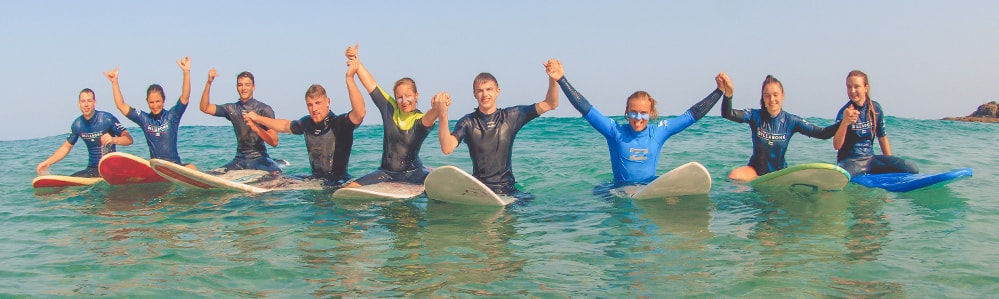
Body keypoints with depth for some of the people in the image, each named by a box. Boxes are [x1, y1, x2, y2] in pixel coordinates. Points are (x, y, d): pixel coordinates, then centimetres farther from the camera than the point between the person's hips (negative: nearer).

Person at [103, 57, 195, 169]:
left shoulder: (172, 116, 2)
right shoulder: (144, 119, 10)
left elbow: (185, 97, -11)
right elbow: (121, 106, 9)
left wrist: (186, 72, -23)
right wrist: (114, 82, 2)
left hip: (174, 164, -3)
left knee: (191, 168, -34)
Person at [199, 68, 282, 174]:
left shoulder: (264, 109, -2)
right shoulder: (232, 109, 9)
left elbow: (274, 142, -7)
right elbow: (205, 108, 2)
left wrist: (257, 129, -25)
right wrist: (209, 83, -7)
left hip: (260, 157, -4)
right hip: (240, 159, 4)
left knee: (276, 173, -34)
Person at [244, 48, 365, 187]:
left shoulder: (340, 123, -17)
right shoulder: (307, 123, 4)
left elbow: (359, 113, -39)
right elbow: (285, 125, 26)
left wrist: (350, 78, -44)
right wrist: (258, 118, 31)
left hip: (338, 181, -6)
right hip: (315, 179, 6)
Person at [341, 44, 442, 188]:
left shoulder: (421, 119, -8)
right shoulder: (390, 109, 3)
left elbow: (428, 118, -34)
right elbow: (370, 84, 3)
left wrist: (436, 109, -57)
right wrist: (356, 61, -3)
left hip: (412, 171, -3)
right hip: (386, 172, 3)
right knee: (349, 189, -15)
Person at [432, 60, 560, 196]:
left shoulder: (511, 116, 4)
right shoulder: (467, 122, 0)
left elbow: (550, 104, 1)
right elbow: (447, 148, -17)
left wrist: (553, 79, -17)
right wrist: (442, 115, -30)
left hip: (506, 188, 2)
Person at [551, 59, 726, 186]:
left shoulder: (659, 131, 6)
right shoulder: (615, 131, 0)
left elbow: (693, 114, 11)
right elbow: (585, 109, -5)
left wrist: (720, 91, 9)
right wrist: (561, 79, -11)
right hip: (621, 188, 0)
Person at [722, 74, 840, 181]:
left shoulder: (791, 121, -7)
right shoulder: (755, 116, -9)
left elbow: (823, 133, -12)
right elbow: (727, 114, -26)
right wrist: (728, 93, -46)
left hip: (779, 171, 2)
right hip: (755, 169, -2)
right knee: (734, 176, -30)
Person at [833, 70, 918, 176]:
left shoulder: (876, 108, 4)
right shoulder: (844, 112, -9)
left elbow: (882, 138, 15)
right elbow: (837, 146, -20)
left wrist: (890, 165, 13)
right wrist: (845, 123, -36)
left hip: (870, 159, 4)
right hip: (849, 161, -4)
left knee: (912, 168, -18)